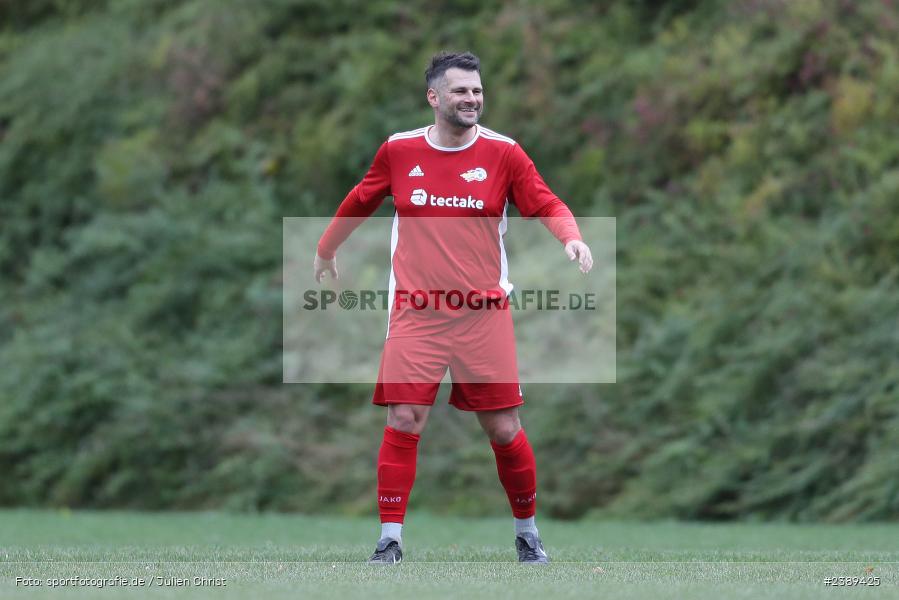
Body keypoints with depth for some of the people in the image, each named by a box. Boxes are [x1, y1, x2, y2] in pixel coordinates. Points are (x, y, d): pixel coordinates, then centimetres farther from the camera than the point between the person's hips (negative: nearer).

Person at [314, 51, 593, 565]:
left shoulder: (504, 153, 0)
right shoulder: (398, 151, 3)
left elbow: (546, 205, -1)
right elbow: (361, 202, 19)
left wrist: (572, 237, -21)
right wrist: (326, 250, 30)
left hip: (484, 313, 0)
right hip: (417, 313, 0)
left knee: (504, 429, 1)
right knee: (403, 422, -9)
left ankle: (528, 532, 20)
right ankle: (391, 540, -1)